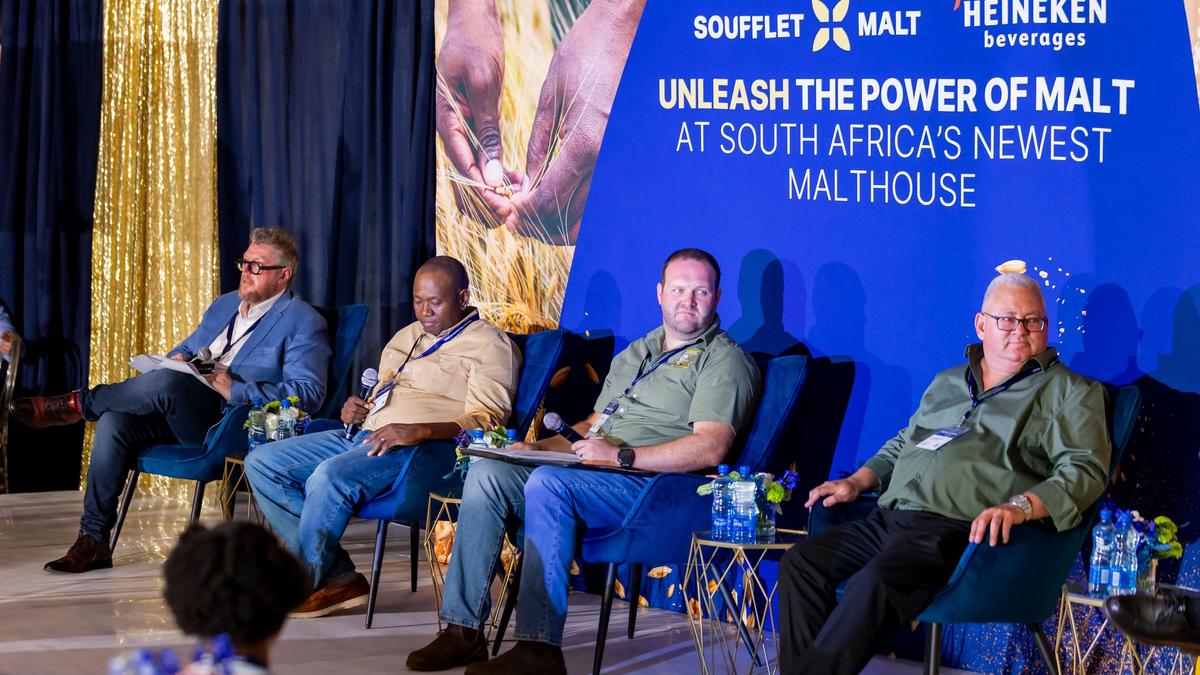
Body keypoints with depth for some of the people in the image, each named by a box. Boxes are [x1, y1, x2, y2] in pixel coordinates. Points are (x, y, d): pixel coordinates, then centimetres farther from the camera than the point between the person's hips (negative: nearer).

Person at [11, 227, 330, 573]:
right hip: (182, 418, 8)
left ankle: (80, 403, -7)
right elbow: (189, 346, 33)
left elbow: (308, 393, -15)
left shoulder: (304, 322, -3)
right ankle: (92, 542, -14)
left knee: (167, 382, -33)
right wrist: (178, 357, 6)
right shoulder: (224, 305, 23)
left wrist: (236, 390, -23)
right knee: (114, 422, -19)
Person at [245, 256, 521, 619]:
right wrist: (357, 409, 11)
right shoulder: (407, 337, 26)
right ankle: (339, 578, -12)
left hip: (424, 447, -9)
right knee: (262, 462, -4)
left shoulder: (489, 344, 0)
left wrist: (418, 432, -27)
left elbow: (486, 419, -12)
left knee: (330, 476, -35)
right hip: (367, 434, 9)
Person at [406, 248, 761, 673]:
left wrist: (622, 456, -20)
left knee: (548, 482, -33)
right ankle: (463, 630, -16)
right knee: (487, 473, -13)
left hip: (650, 485, -8)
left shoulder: (723, 360, 0)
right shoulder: (635, 353, 27)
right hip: (593, 474, 8)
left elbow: (710, 448, -15)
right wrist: (537, 447, 11)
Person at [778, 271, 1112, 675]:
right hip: (890, 518, 7)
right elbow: (901, 444, 39)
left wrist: (1021, 506, -23)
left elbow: (1086, 468, -6)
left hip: (961, 530, -7)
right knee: (800, 563, -13)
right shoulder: (947, 383, 28)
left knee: (877, 581, -34)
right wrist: (859, 481, 19)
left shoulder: (1068, 392, 8)